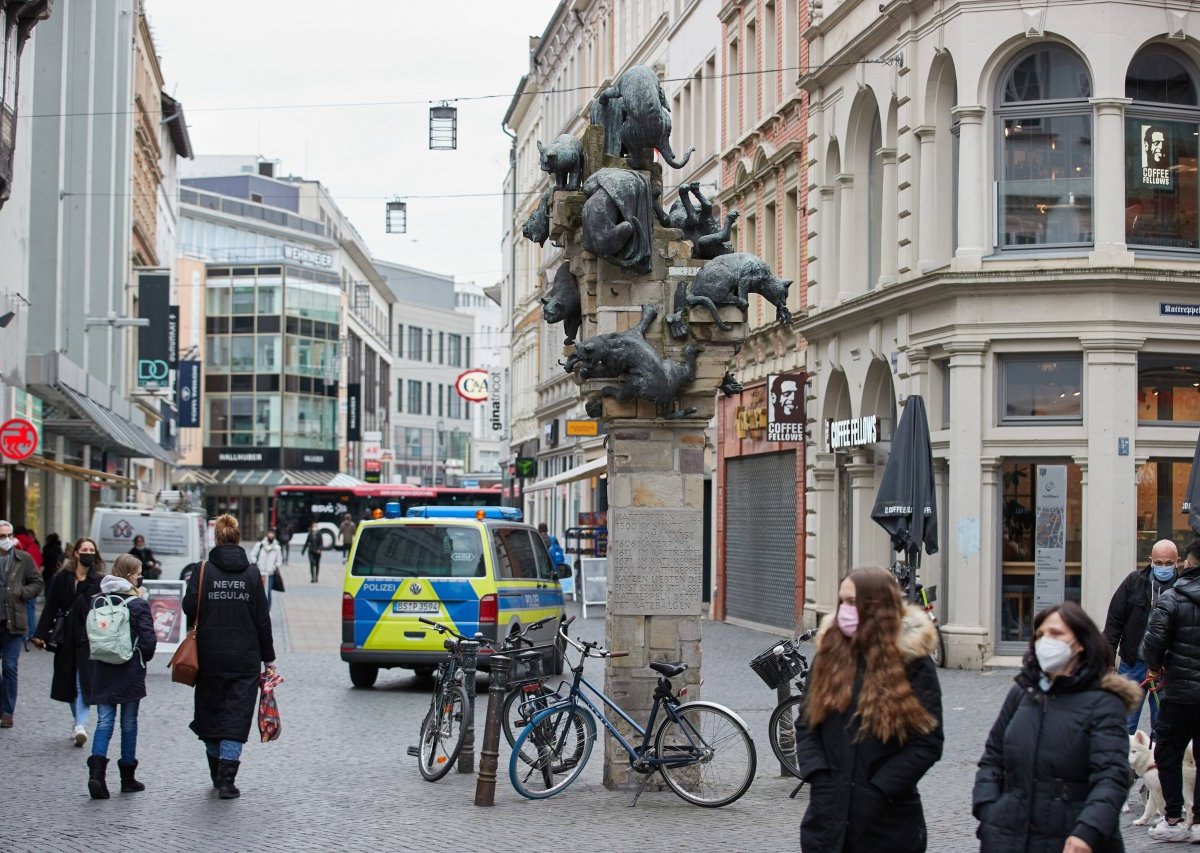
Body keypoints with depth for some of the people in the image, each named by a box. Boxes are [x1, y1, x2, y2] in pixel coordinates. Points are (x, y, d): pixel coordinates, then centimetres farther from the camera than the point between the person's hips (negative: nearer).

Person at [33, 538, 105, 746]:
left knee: (83, 682, -9)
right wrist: (41, 634, 0)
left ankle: (81, 725, -12)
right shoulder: (62, 578, 4)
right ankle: (79, 723, 25)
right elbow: (50, 608, 5)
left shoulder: (100, 581, -3)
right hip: (67, 638, 3)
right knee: (69, 682, 11)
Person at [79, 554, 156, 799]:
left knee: (104, 721, 3)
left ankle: (96, 771, -17)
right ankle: (128, 777, 16)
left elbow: (86, 633, 7)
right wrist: (143, 657, 7)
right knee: (129, 722, 9)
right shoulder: (139, 605, -11)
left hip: (101, 671, 3)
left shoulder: (95, 601, 2)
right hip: (130, 672, -3)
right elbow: (149, 639, -13)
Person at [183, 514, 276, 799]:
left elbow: (190, 607, -12)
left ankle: (217, 775, 24)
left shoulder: (204, 571, -3)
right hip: (245, 658, 0)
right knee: (237, 716, 1)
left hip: (210, 657, 0)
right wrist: (268, 659, 7)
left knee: (211, 711, 15)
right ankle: (226, 780, -9)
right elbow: (263, 619, 1)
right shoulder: (251, 573, 0)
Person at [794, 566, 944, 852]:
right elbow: (806, 725, 9)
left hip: (888, 821, -3)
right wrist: (818, 776, -8)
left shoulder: (913, 662, -5)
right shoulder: (828, 653, 6)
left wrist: (879, 790, -14)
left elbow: (928, 742, -7)